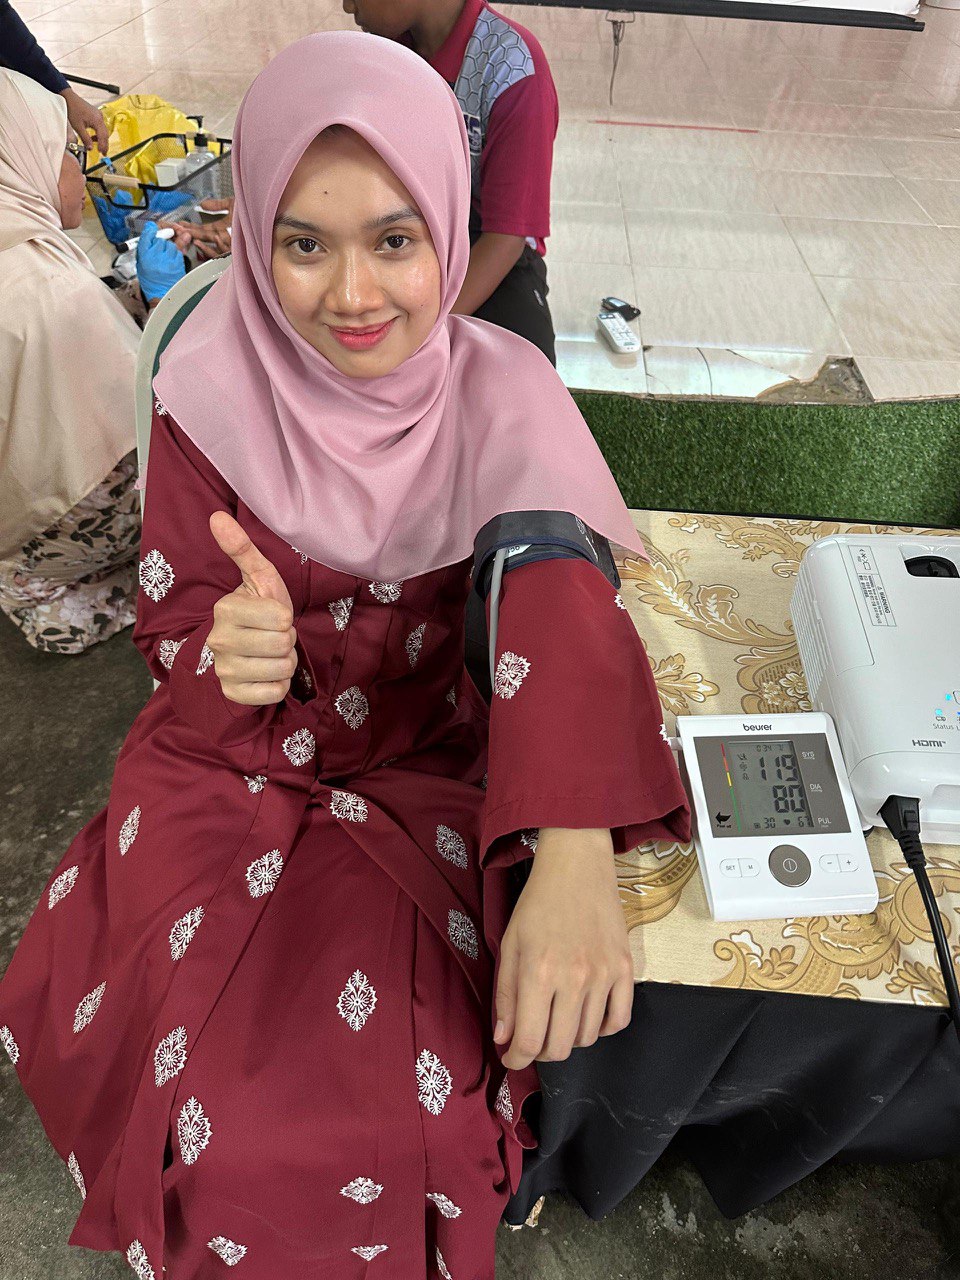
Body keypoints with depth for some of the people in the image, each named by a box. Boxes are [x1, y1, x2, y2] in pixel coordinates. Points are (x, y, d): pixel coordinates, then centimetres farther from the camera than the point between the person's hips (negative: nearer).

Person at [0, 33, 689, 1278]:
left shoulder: (501, 393, -12)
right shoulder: (212, 390, -10)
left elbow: (560, 594, -26)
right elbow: (176, 626, -5)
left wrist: (574, 862, -43)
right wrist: (227, 652, -32)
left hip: (425, 759, 0)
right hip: (232, 758, 1)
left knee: (412, 1075, -14)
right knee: (208, 1076, -12)